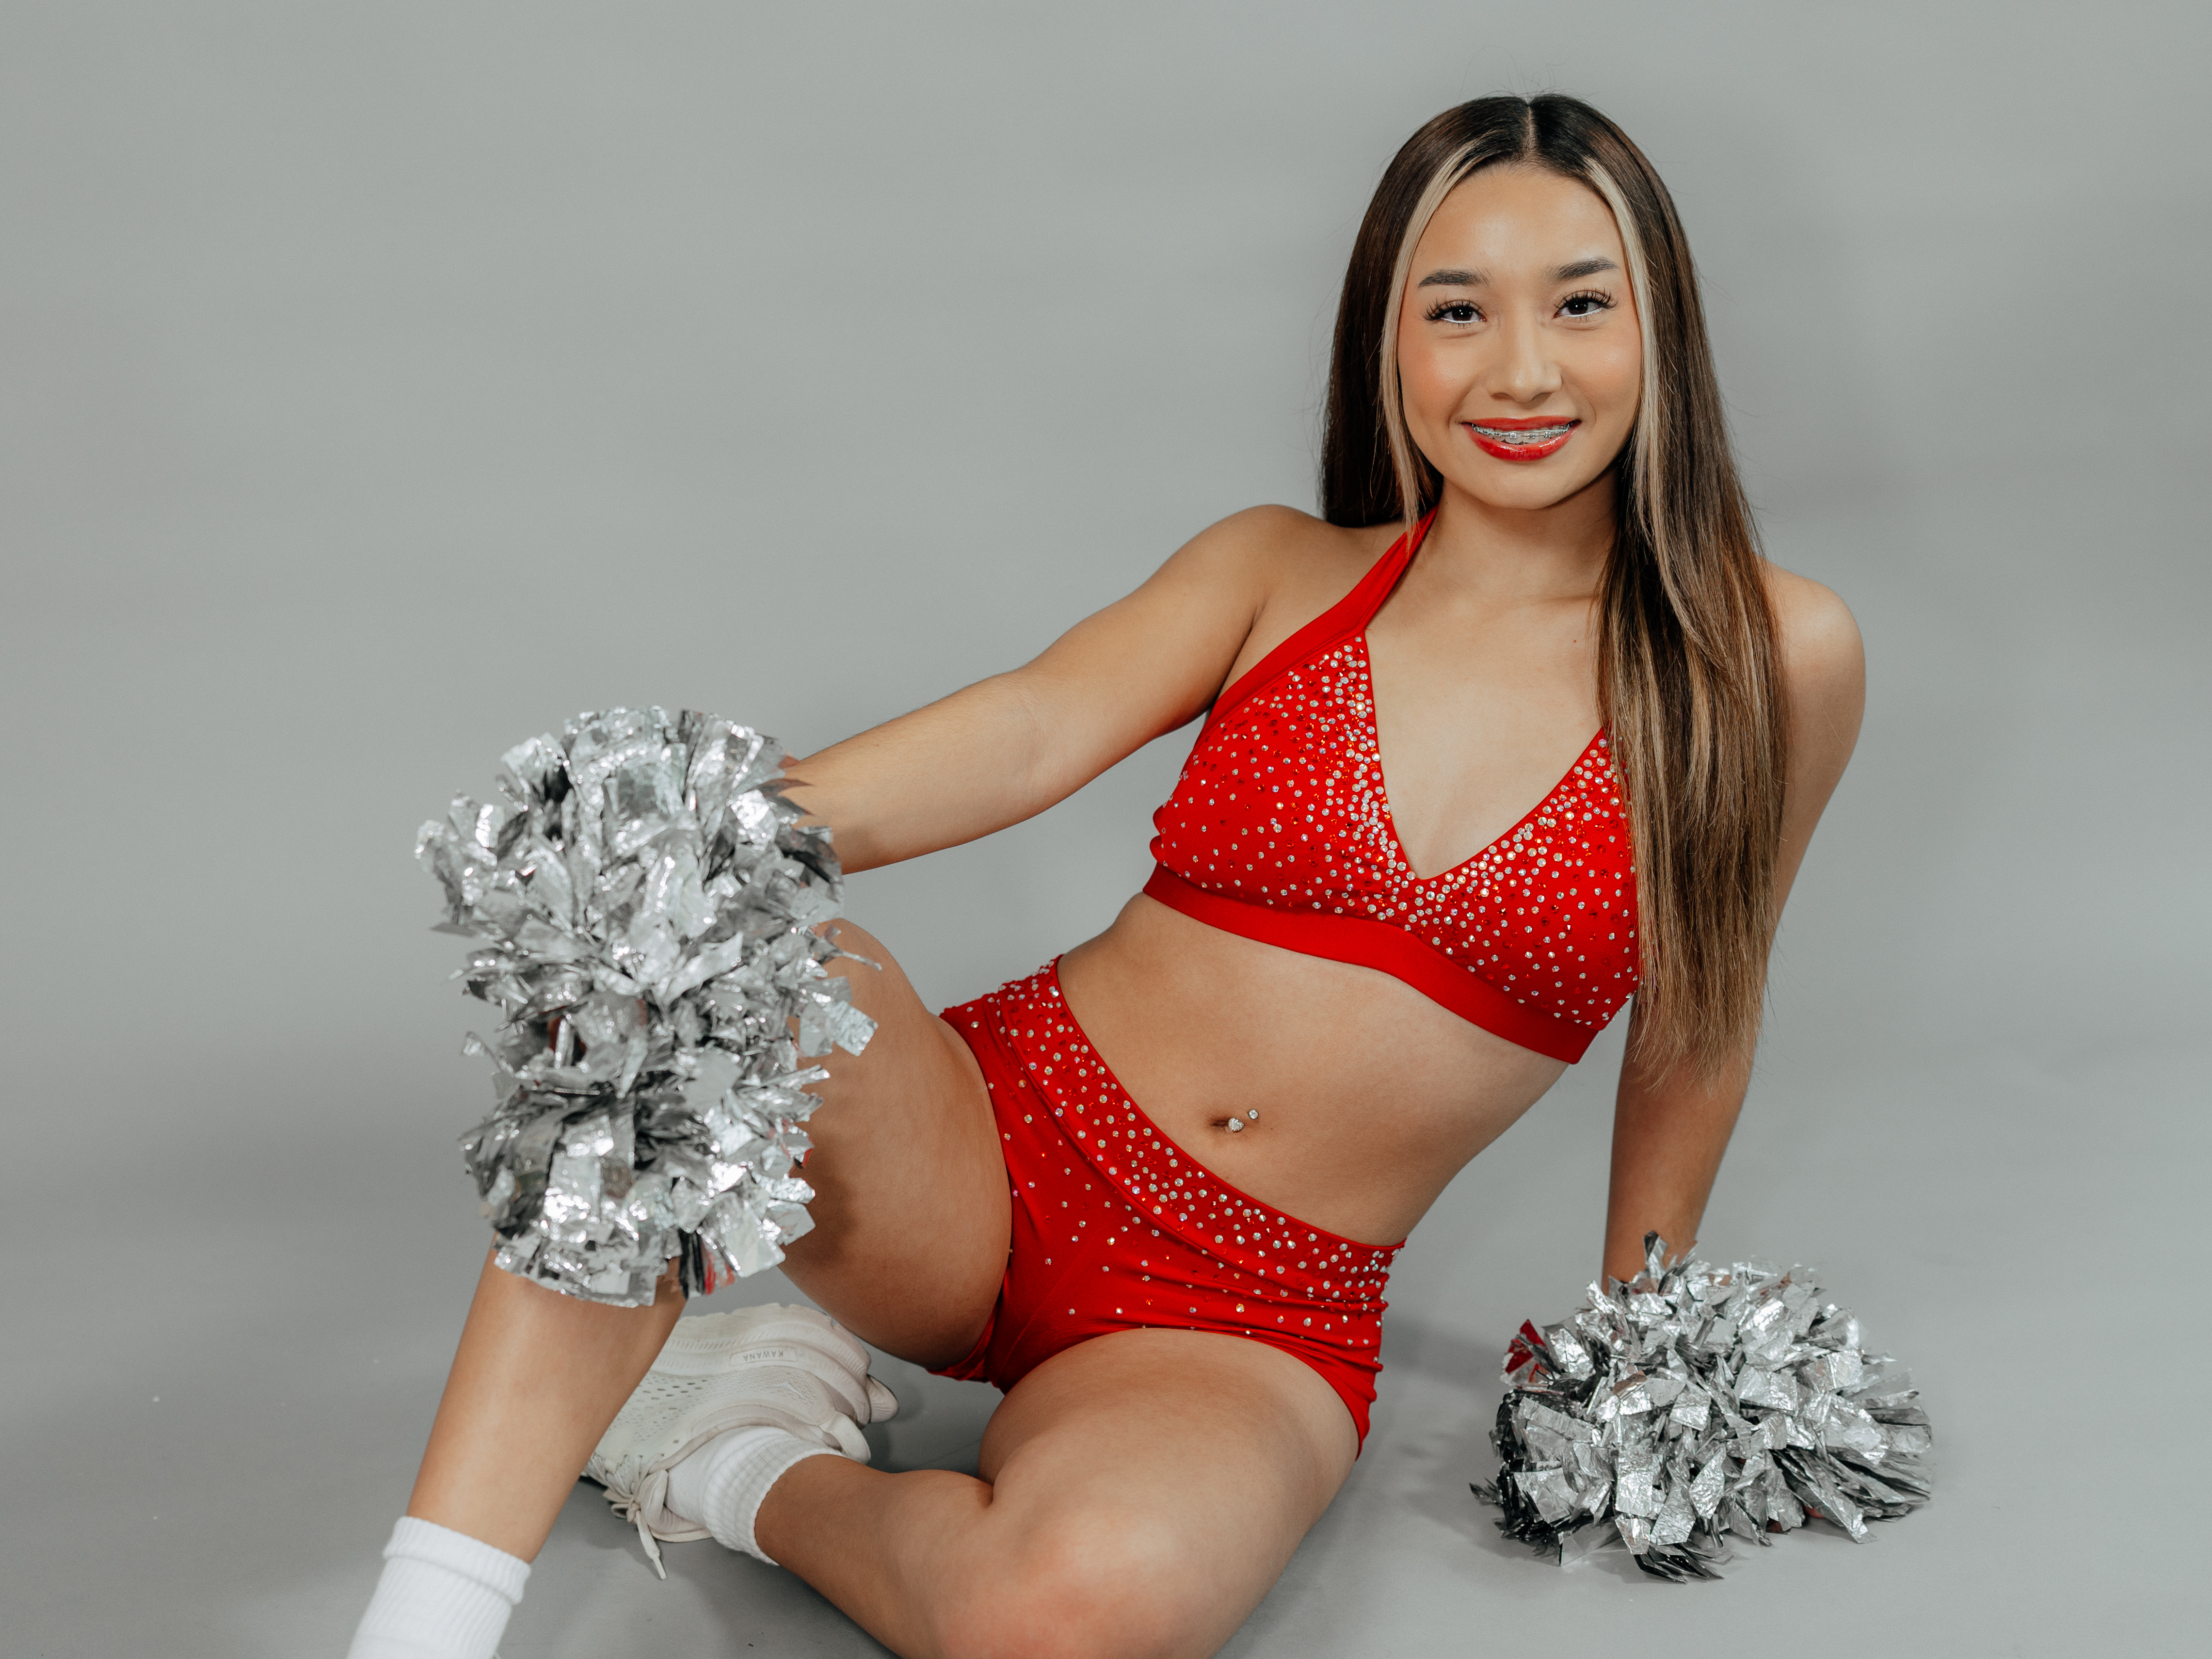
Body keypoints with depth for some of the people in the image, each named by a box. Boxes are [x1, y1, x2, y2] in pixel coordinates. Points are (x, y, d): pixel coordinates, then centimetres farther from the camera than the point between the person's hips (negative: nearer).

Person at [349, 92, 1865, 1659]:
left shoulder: (1766, 661, 0)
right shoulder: (1280, 570, 4)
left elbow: (1702, 1017, 12)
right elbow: (1039, 725, -13)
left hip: (1251, 1330, -1)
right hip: (982, 1160, 2)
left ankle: (758, 1469, -4)